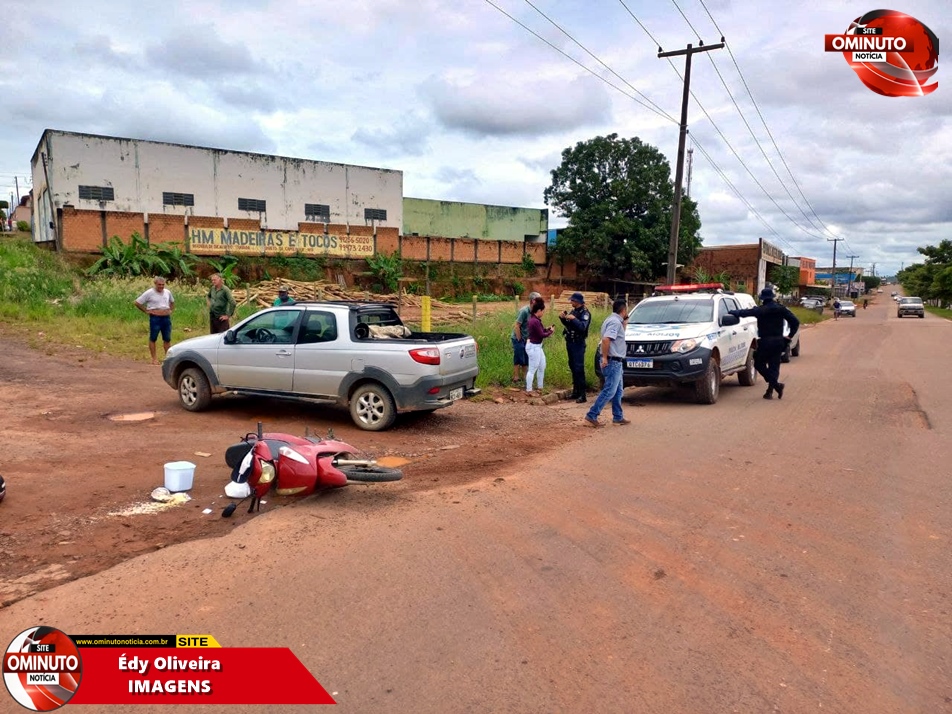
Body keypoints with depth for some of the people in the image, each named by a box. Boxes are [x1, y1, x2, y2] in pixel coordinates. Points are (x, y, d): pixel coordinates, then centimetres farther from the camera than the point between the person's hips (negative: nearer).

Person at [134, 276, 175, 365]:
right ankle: (154, 359, 6)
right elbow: (137, 303, -4)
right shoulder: (149, 293, -6)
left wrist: (171, 310, 13)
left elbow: (172, 302, 29)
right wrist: (146, 311, -6)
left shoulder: (168, 292, 9)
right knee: (153, 338, 2)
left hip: (166, 318, 5)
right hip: (155, 318, -5)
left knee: (167, 339, 8)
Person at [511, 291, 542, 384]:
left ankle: (523, 377, 25)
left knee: (526, 360, 13)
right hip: (518, 339, -7)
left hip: (526, 339, 7)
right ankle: (516, 378, 10)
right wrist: (519, 340, -16)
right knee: (518, 359, 0)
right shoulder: (524, 311, -22)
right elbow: (517, 326, -21)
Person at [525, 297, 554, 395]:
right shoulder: (535, 321, -25)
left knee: (542, 367, 19)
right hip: (533, 347, -11)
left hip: (537, 346, 11)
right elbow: (541, 335, -19)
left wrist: (546, 329, 1)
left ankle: (540, 388, 30)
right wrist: (550, 332, -3)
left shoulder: (534, 319, 6)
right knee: (532, 369, 1)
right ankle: (529, 390, 12)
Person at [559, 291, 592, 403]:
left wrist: (573, 319, -31)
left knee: (579, 369, -11)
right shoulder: (573, 311, 13)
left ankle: (582, 395, -10)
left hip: (578, 343, -9)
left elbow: (582, 327, -26)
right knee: (572, 367, 13)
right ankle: (576, 391, 22)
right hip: (570, 342, 9)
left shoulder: (585, 313, -12)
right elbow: (568, 325, 19)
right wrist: (563, 318, 3)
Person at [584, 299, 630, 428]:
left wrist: (624, 323, 15)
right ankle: (591, 416, -8)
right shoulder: (615, 322, -17)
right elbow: (606, 339, -29)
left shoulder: (613, 320, 15)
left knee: (618, 391, 16)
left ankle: (618, 418, 23)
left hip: (616, 361, 10)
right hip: (613, 361, -10)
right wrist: (605, 358, -25)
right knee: (609, 391, -9)